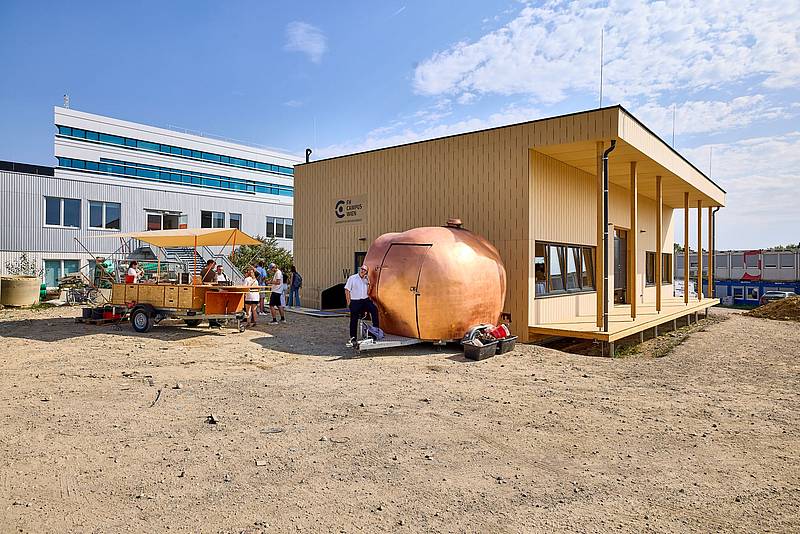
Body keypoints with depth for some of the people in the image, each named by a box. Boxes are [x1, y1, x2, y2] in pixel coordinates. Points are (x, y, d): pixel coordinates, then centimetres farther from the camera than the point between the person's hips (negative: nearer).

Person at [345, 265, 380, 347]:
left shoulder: (366, 280, 11)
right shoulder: (352, 278, -3)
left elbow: (367, 292, 13)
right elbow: (347, 290, -4)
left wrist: (368, 284, -4)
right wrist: (349, 302, -7)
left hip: (365, 300, 3)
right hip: (355, 302, -3)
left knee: (374, 310, -24)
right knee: (354, 321, 2)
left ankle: (376, 328, -17)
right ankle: (352, 338, 13)